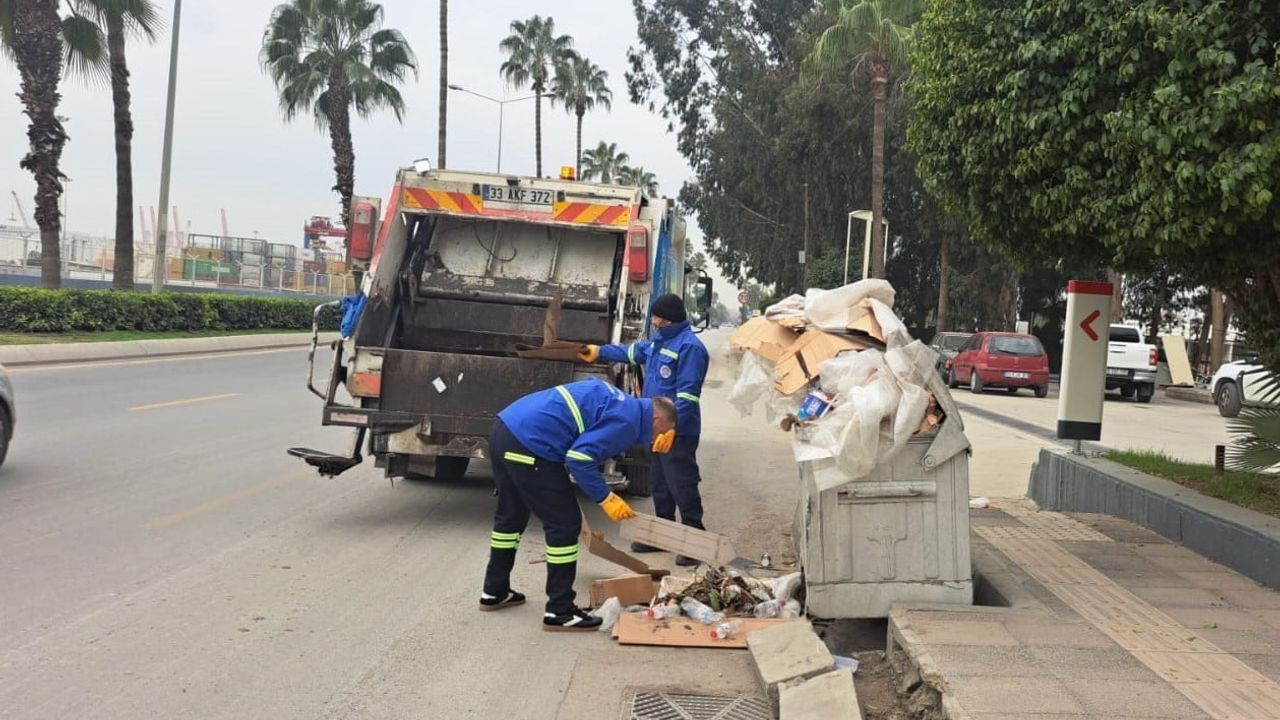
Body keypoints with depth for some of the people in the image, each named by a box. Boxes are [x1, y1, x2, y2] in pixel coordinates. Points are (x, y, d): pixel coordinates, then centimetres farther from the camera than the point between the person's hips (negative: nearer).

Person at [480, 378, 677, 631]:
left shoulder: (619, 400, 19)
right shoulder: (626, 420, -10)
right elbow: (580, 458, -19)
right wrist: (606, 498, -9)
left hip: (504, 429, 10)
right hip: (528, 446, -10)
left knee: (510, 515, 25)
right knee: (565, 524, 0)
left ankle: (494, 592, 39)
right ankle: (559, 611, 5)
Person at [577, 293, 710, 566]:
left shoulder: (689, 347, -18)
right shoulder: (659, 342, 14)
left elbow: (687, 395, -23)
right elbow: (632, 352, 33)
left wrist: (671, 426, -29)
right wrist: (600, 351, 41)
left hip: (678, 431, -10)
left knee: (682, 486, -7)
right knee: (659, 484, 17)